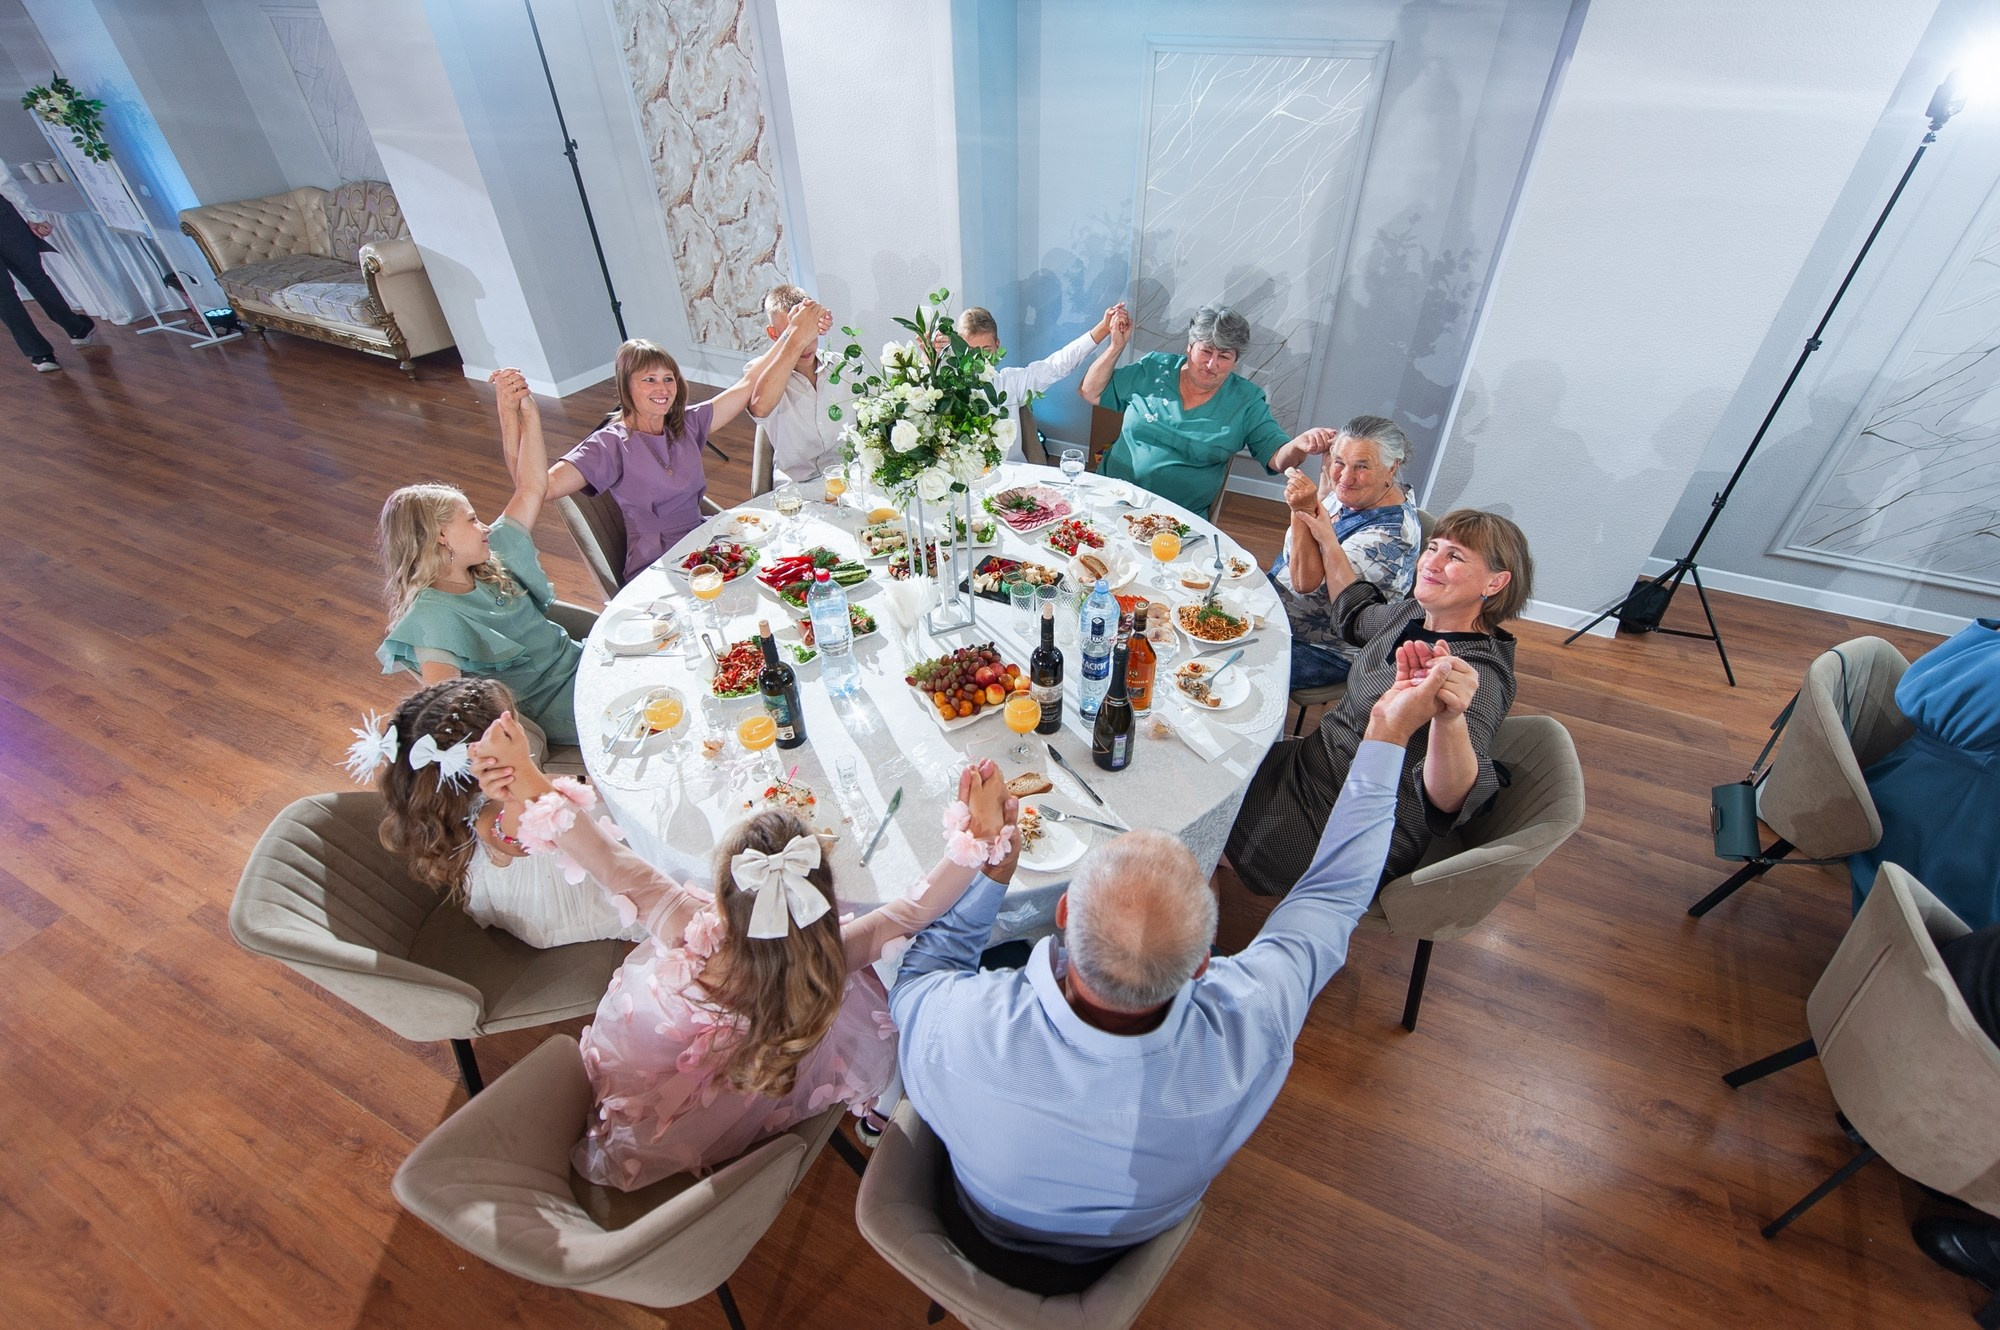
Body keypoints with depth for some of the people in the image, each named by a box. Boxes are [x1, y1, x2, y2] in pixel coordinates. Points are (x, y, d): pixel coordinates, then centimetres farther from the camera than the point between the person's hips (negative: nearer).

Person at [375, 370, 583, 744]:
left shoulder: (490, 563, 7)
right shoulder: (434, 615, -16)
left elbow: (531, 488, 9)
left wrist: (525, 409, 0)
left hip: (578, 660, 8)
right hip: (554, 709, -8)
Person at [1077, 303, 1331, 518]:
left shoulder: (1247, 401, 5)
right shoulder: (1154, 369, 8)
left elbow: (1277, 457, -1)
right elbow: (1090, 393, 12)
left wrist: (1300, 445, -24)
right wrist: (1116, 346, 0)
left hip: (1181, 518, 0)